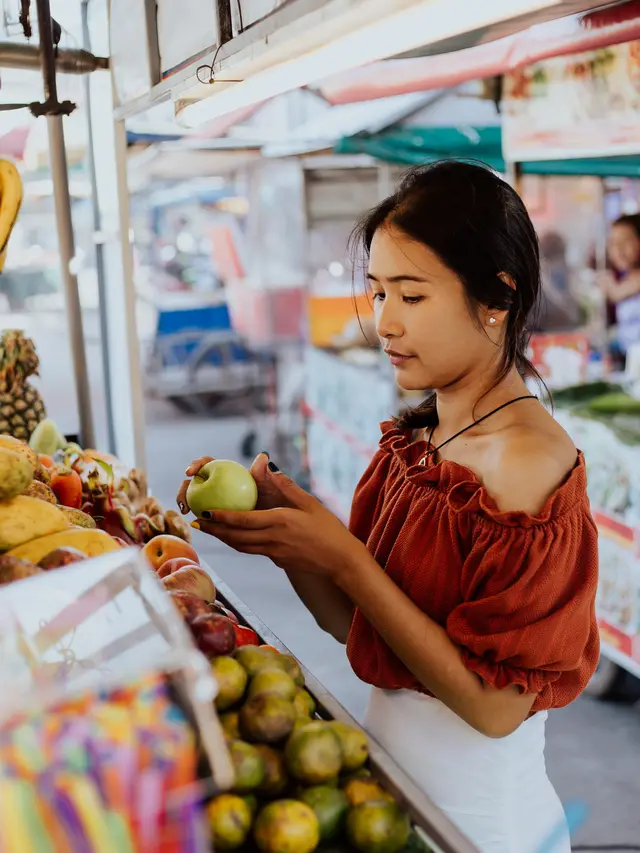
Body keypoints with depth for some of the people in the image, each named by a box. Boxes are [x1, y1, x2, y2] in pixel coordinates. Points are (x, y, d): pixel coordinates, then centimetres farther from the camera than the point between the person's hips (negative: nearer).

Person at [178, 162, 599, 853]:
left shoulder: (532, 459, -23)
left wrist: (343, 558, -25)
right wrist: (278, 524, -15)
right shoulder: (412, 437, -2)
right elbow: (354, 626, 1)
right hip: (386, 779, 6)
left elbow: (495, 706, -24)